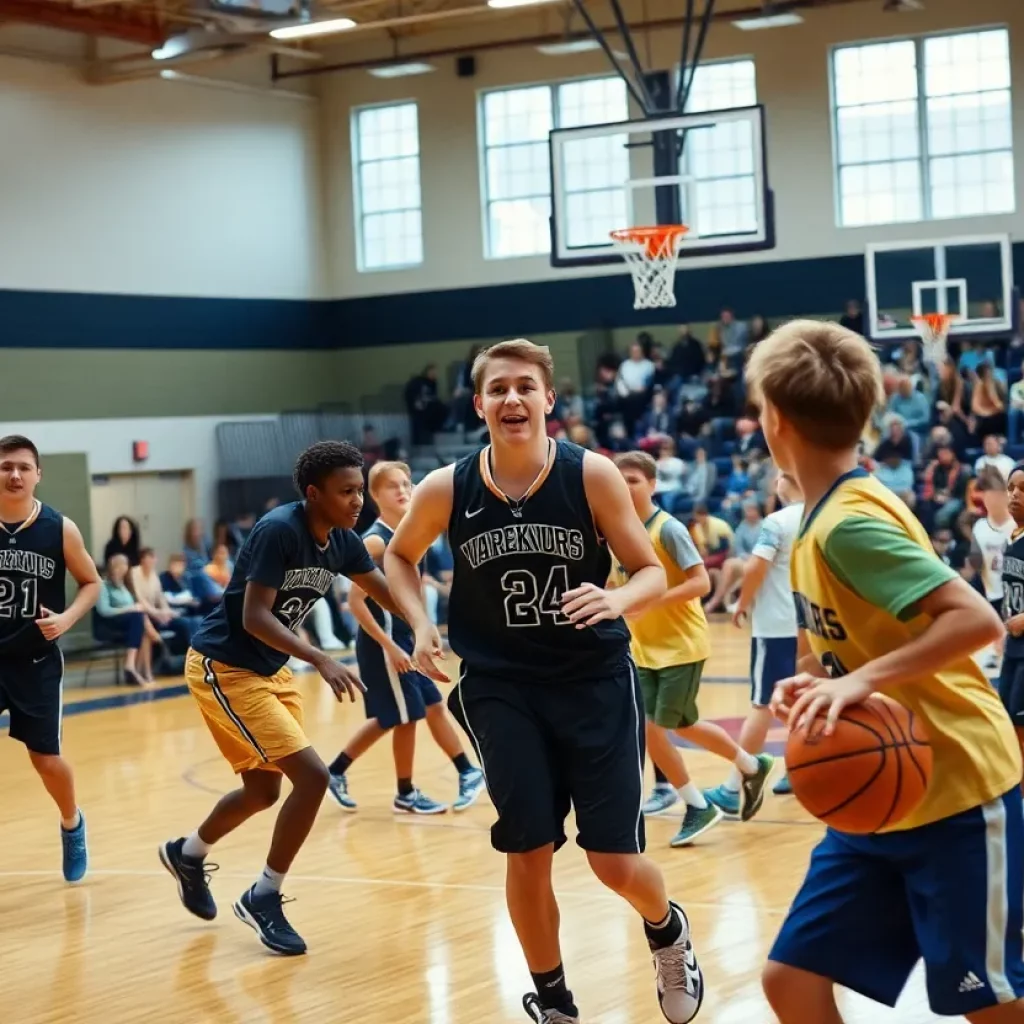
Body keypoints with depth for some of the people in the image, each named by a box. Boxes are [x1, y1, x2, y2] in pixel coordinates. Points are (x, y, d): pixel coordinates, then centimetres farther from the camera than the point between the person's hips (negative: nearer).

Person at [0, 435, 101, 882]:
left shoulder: (60, 529, -8)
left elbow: (91, 582, 4)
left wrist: (66, 618, -13)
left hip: (36, 661, 0)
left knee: (46, 758, 9)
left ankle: (71, 824, 38)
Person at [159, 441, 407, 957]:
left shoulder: (343, 541, -2)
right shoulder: (278, 530, -25)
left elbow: (388, 595, 10)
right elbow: (254, 617, -29)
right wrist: (321, 660, -39)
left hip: (270, 670, 9)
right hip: (223, 667, -9)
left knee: (264, 790, 20)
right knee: (311, 775, -16)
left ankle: (187, 854, 48)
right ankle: (263, 897, 0)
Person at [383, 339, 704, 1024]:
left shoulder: (592, 475, -12)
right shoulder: (447, 490, -7)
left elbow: (653, 572, -5)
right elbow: (400, 556, 14)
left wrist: (616, 601, -27)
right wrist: (421, 623, -2)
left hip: (596, 679, -1)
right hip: (501, 688, 1)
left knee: (616, 862, -1)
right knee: (527, 856, 1)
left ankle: (668, 932, 34)